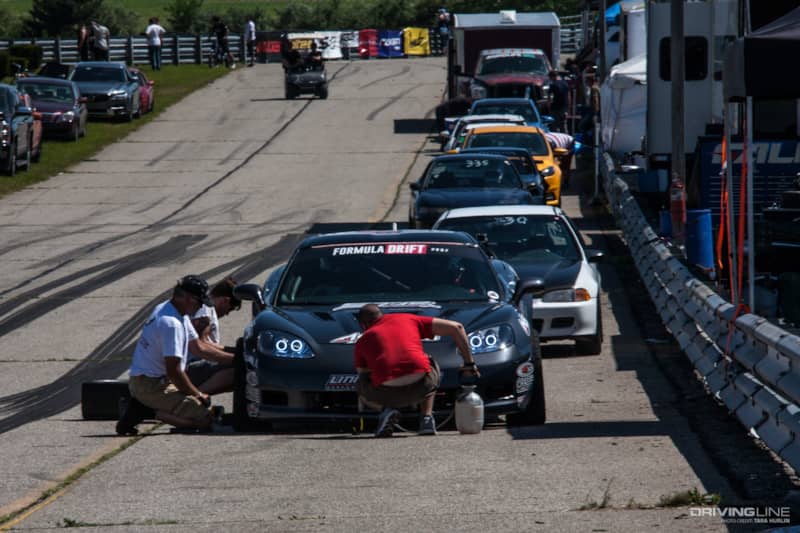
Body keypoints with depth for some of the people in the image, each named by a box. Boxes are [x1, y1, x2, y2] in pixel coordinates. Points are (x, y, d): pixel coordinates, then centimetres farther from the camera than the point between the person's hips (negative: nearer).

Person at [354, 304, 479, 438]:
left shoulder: (362, 341, 24)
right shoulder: (408, 319, 26)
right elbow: (455, 327, 21)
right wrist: (469, 363, 28)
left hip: (387, 391, -1)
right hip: (421, 386, 1)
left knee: (362, 385, 35)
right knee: (432, 367, 39)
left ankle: (388, 409, 5)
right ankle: (426, 418, 20)